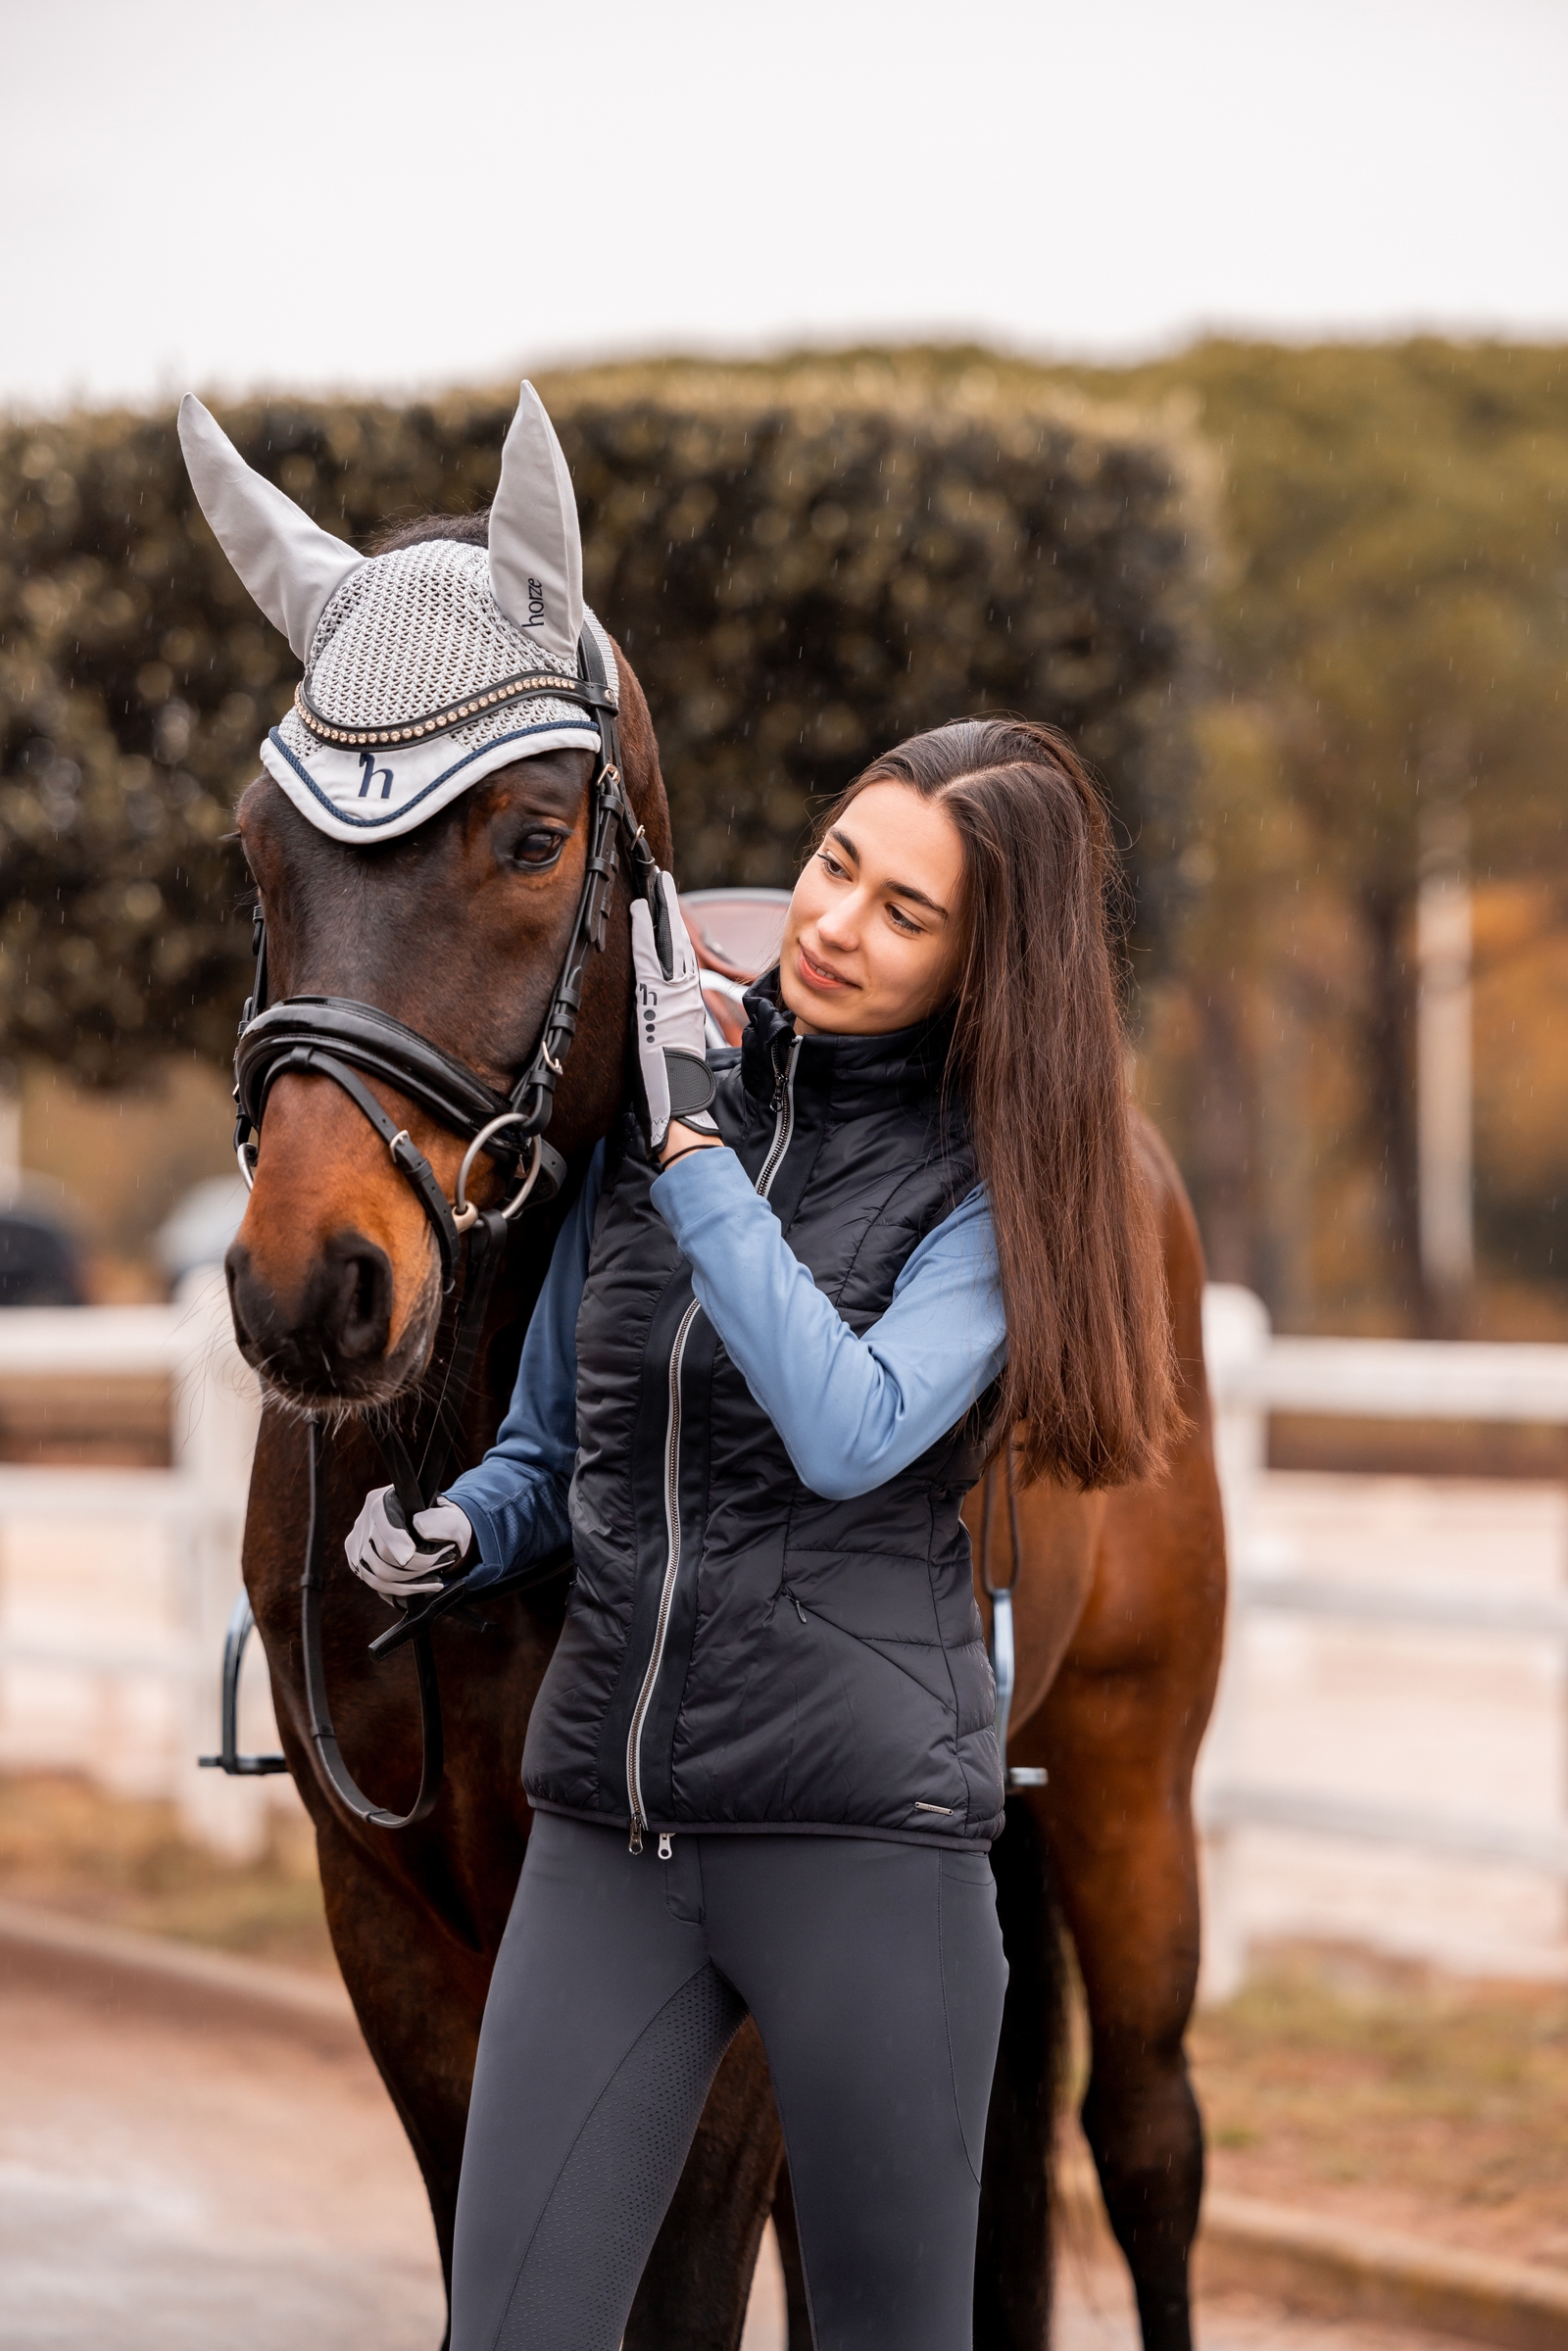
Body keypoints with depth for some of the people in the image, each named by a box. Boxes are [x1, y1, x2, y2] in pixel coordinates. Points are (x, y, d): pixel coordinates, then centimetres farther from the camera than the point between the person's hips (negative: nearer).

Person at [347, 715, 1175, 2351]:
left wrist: (696, 1147, -17)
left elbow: (851, 1432, -20)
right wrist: (450, 1533, -4)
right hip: (606, 1832, 4)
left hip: (863, 1829, -4)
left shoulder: (994, 1188, -3)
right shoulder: (645, 1117, 9)